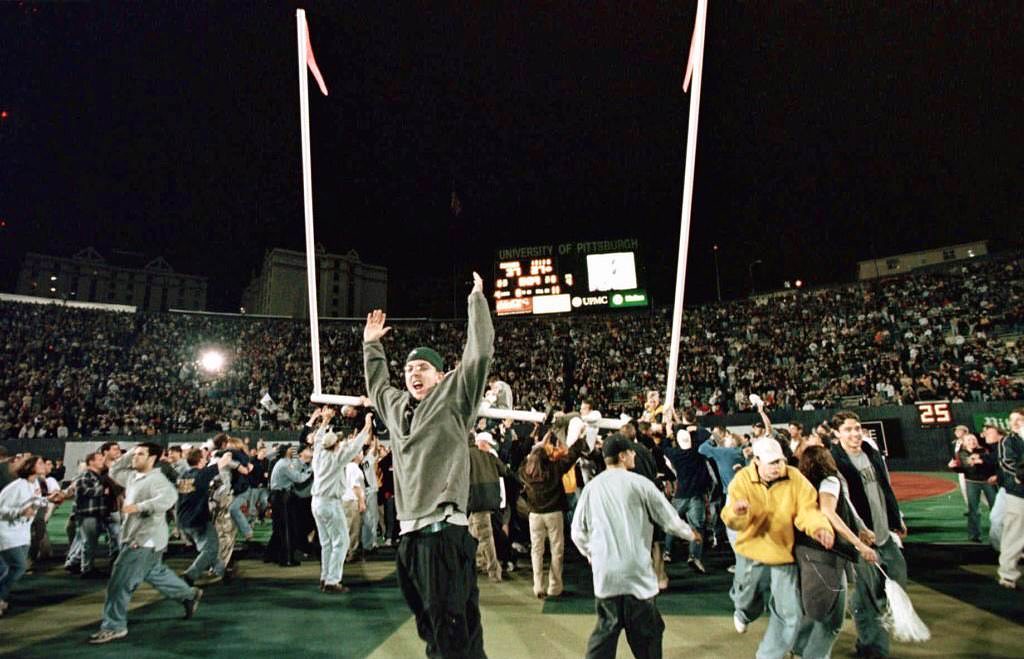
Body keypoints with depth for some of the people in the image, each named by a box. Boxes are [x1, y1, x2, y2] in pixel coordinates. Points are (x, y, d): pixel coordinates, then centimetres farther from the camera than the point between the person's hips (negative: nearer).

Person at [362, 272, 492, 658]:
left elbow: (480, 353, -9)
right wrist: (371, 345, 38)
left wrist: (477, 299, -6)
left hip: (444, 530, -7)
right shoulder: (396, 405, 17)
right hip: (410, 531, 7)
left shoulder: (454, 396, 0)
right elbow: (376, 386, 38)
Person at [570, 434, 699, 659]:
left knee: (606, 628, 16)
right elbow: (669, 519, 2)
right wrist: (690, 534, 22)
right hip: (636, 571, -3)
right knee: (646, 633, 13)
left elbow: (578, 532, 8)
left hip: (605, 572, 3)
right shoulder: (639, 483, -7)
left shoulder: (591, 487, 3)